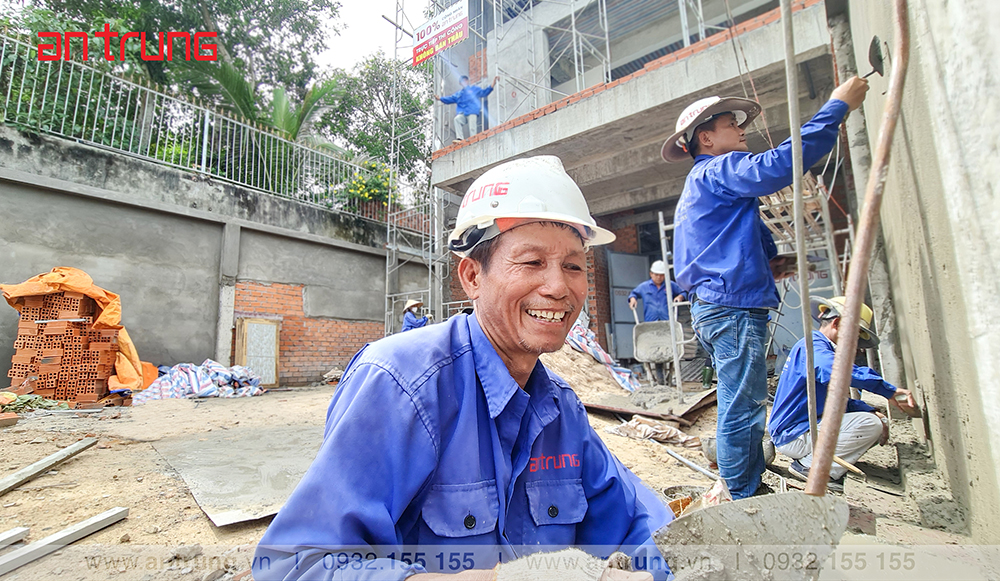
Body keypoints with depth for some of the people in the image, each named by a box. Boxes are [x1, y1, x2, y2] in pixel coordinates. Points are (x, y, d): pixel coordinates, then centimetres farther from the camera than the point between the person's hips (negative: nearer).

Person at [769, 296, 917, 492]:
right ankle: (810, 466, -10)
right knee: (869, 424, -18)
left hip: (809, 426, 10)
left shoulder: (821, 348, 19)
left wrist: (870, 410, 2)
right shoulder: (812, 345, -13)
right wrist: (889, 391, -34)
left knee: (880, 422, 15)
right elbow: (833, 370, -38)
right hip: (792, 435, -10)